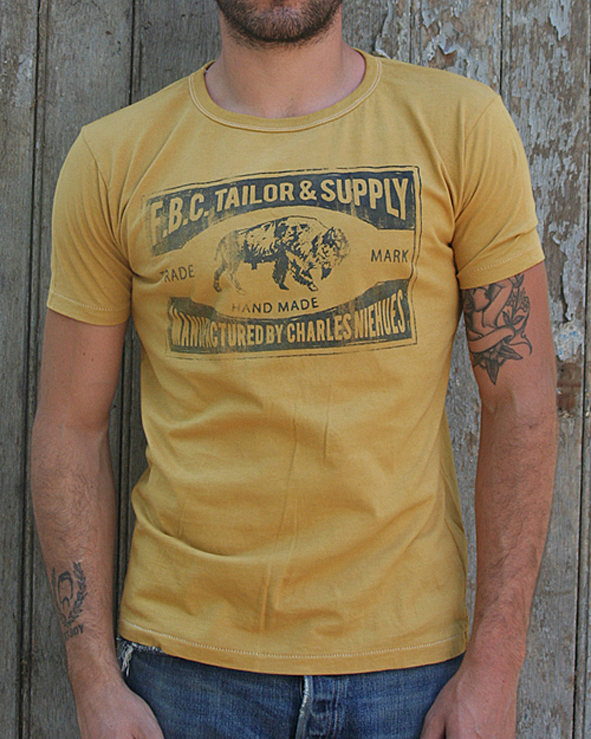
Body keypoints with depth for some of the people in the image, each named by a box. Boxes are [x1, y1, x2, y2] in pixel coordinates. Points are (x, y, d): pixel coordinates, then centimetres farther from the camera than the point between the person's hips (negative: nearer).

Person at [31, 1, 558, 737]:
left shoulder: (462, 128, -3)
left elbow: (521, 404, -3)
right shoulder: (112, 159, -1)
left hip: (408, 662, 0)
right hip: (186, 657, 1)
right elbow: (70, 429, 1)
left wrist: (495, 670, -6)